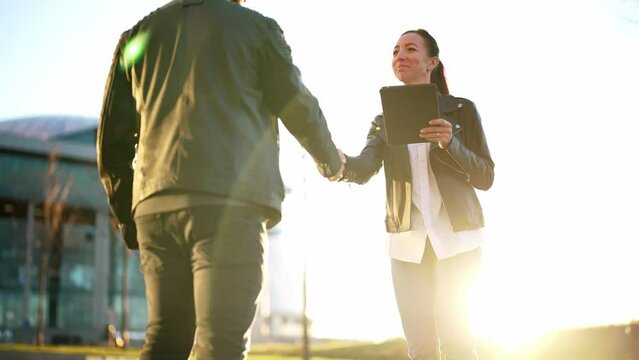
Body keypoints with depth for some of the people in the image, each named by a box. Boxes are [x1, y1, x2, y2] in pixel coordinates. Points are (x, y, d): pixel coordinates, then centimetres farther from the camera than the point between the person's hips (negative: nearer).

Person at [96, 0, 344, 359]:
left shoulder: (139, 33, 20)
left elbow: (112, 139, 17)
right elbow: (299, 108, 15)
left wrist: (127, 215, 24)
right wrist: (330, 159, 35)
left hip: (156, 205, 4)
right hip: (229, 202, -4)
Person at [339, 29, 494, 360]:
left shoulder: (461, 110, 2)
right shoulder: (385, 121, 10)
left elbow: (485, 177, -2)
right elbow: (364, 169, -8)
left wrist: (450, 144, -20)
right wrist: (339, 162, -32)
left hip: (457, 239, -3)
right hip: (407, 244, 3)